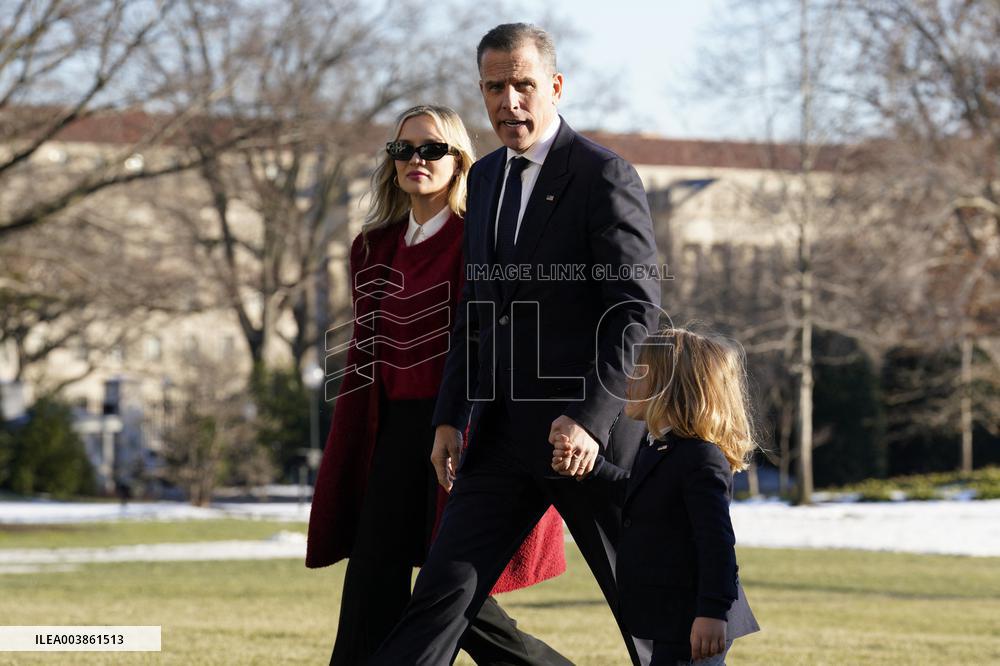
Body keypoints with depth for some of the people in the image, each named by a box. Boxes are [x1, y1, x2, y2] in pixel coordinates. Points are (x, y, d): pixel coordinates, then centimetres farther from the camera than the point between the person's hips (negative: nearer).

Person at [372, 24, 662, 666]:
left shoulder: (604, 176, -9)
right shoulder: (485, 178, 14)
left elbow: (637, 310, -15)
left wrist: (591, 417, -24)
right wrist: (450, 415, 12)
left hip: (588, 429, -6)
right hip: (502, 432, 6)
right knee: (442, 590, -3)